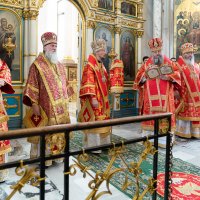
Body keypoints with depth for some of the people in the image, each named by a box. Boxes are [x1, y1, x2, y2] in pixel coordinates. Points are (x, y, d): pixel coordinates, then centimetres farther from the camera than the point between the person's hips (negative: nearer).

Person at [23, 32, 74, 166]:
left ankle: (57, 154, 28)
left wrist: (66, 100, 16)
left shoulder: (60, 66, 15)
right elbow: (32, 86, -10)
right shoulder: (37, 65, -5)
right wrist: (34, 104, -16)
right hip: (45, 107, -6)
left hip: (61, 107, 7)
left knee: (60, 131, 12)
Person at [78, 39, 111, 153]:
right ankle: (93, 146, 8)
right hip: (94, 100, -9)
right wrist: (93, 98, -27)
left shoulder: (101, 66, 15)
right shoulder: (90, 66, -12)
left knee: (102, 121, 14)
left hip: (102, 99, 9)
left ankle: (102, 143, 26)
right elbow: (89, 84, -21)